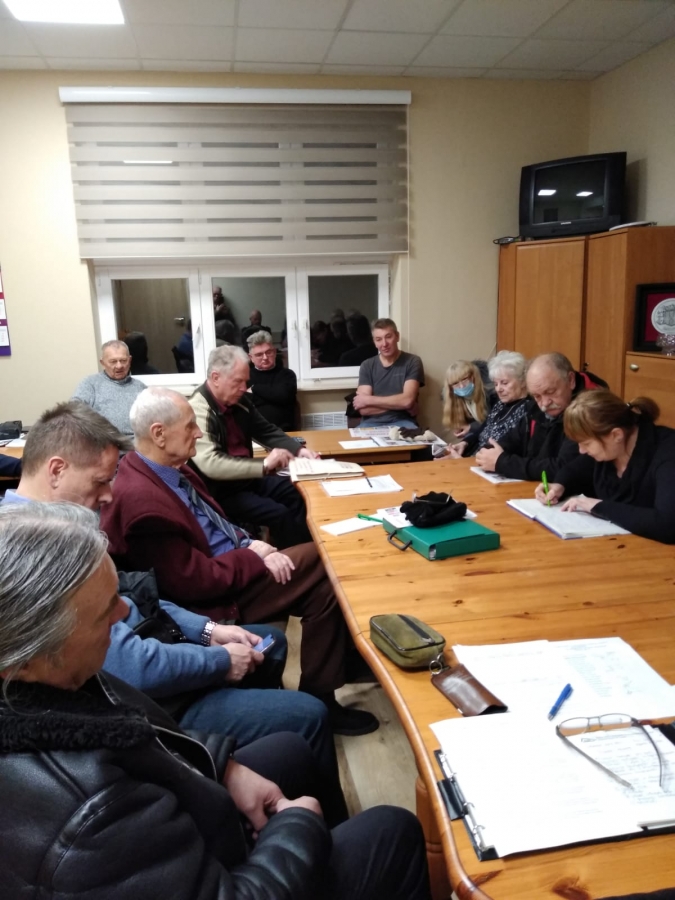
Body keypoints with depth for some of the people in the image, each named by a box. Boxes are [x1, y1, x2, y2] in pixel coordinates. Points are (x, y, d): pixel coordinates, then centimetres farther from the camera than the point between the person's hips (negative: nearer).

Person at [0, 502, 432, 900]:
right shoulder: (87, 820, -43)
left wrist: (225, 765, -4)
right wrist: (299, 824, -13)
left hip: (163, 845, 6)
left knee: (291, 749, 22)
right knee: (393, 831, 5)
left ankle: (324, 845, 48)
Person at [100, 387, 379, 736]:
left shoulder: (168, 468, 1)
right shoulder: (142, 501, -29)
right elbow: (193, 582, -26)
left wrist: (245, 541, -1)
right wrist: (255, 558, -16)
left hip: (229, 562, 9)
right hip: (215, 597, -9)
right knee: (323, 584, -12)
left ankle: (345, 663, 17)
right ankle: (317, 701, 4)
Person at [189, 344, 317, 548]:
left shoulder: (239, 400, 3)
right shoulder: (197, 410, -22)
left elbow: (267, 431, 16)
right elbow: (210, 464, -33)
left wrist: (298, 450, -1)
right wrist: (264, 465, -32)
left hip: (249, 477, 8)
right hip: (221, 491, -8)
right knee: (280, 515, -21)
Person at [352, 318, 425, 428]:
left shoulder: (412, 362, 2)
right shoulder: (367, 366, 7)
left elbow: (407, 401, -13)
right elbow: (363, 409, -3)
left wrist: (368, 400, -7)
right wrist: (398, 402, -10)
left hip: (402, 422, -1)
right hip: (372, 424, 2)